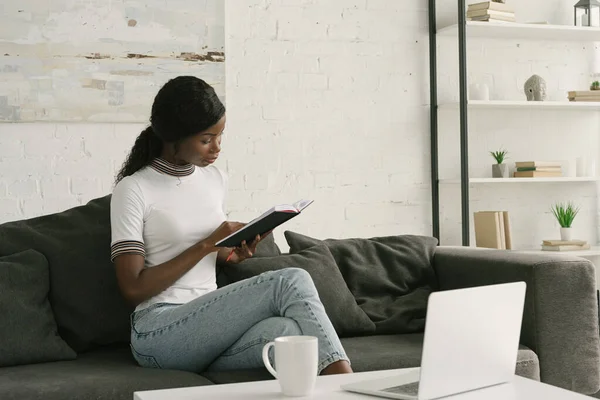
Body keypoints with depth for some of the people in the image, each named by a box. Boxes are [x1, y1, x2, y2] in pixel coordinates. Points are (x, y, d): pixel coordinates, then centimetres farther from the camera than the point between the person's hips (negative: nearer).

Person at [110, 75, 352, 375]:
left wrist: (235, 254, 4)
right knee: (292, 282, -25)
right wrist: (207, 244, -14)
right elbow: (133, 288, -10)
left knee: (287, 332, -32)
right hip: (159, 332, -6)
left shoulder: (215, 179, 14)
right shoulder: (133, 190, -5)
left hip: (209, 326, 6)